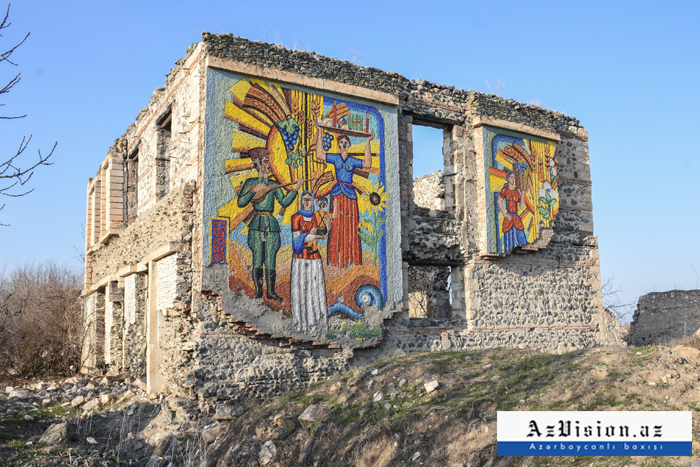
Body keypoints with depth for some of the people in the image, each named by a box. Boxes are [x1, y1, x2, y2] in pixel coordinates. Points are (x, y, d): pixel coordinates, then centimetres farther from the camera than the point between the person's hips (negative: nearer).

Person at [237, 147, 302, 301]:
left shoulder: (273, 184, 14)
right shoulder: (250, 183, 4)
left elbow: (284, 202, 7)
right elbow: (241, 202, -3)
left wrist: (296, 189, 1)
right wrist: (254, 190, -12)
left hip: (271, 224, 3)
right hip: (257, 224, -3)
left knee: (270, 260, 2)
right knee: (257, 259, -2)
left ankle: (271, 291, 7)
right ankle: (258, 291, 4)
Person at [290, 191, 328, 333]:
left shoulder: (314, 217, 13)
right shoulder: (297, 217, -4)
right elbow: (297, 237, -11)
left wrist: (320, 234, -5)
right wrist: (315, 236, -15)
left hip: (314, 256, 5)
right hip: (301, 257, -5)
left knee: (316, 286, 4)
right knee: (302, 287, -3)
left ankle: (315, 321, 10)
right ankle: (303, 322, 3)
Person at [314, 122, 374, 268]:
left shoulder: (353, 160, 8)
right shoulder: (335, 158, 8)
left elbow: (367, 164, -7)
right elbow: (319, 155, -5)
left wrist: (367, 143, -5)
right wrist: (320, 133, -6)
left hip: (349, 193, 1)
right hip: (337, 193, -1)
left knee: (350, 225, 0)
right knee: (336, 225, -3)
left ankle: (350, 259, 4)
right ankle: (336, 259, 1)